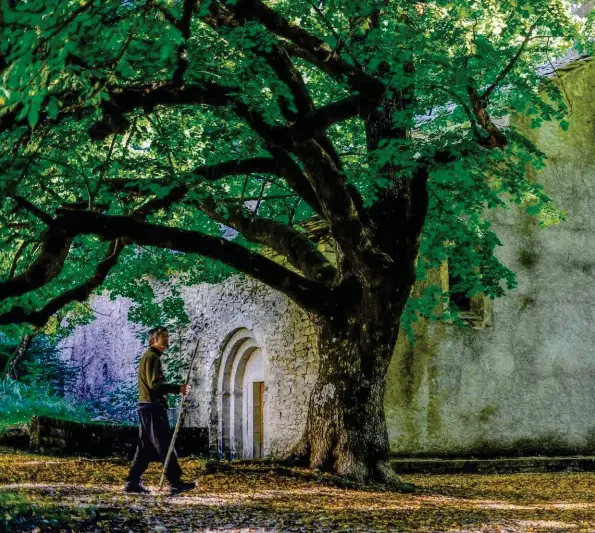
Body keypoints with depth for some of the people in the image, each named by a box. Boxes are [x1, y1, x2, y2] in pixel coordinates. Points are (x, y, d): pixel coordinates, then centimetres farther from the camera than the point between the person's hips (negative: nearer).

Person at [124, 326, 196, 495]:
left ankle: (133, 482, 10)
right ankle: (175, 482, -13)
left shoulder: (149, 357, 22)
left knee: (146, 447, 10)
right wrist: (178, 388, -24)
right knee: (165, 445, -11)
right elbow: (155, 384, -21)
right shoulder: (152, 357, -10)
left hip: (148, 407, 10)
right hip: (153, 407, -10)